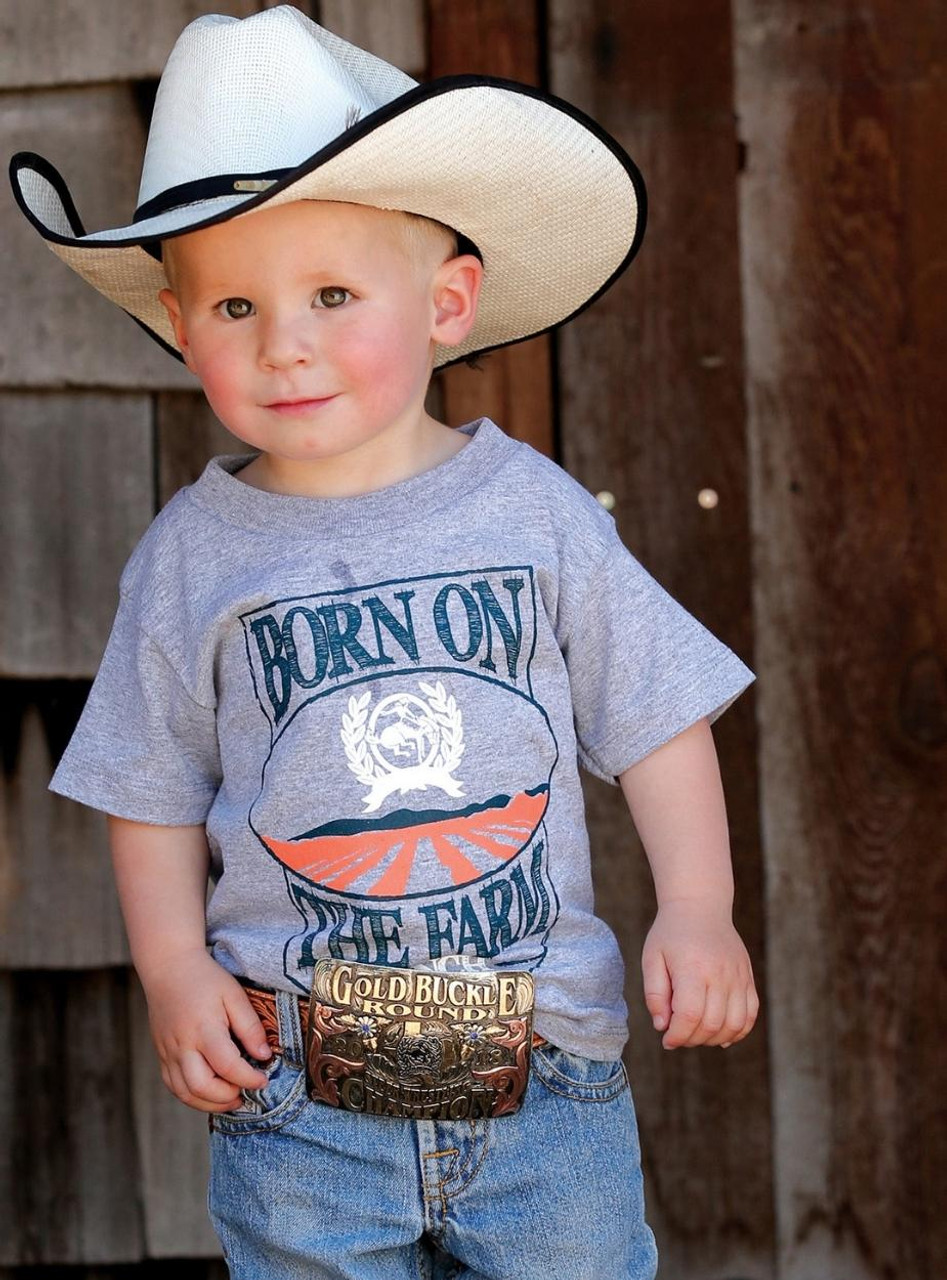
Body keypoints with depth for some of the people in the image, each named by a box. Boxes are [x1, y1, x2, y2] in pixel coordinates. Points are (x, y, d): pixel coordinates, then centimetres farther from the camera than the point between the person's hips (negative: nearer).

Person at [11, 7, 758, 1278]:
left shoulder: (533, 509, -2)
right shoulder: (194, 557, -1)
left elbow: (659, 722, 4)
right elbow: (155, 793, 7)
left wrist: (697, 910, -6)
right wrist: (175, 969, -5)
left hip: (543, 1074, 0)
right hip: (295, 1092, 0)